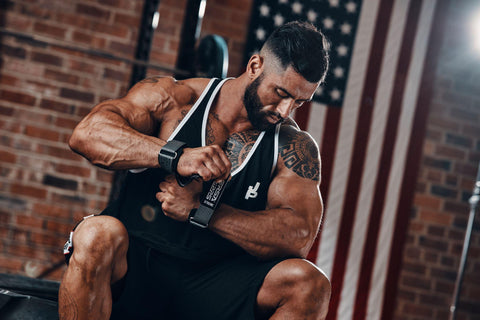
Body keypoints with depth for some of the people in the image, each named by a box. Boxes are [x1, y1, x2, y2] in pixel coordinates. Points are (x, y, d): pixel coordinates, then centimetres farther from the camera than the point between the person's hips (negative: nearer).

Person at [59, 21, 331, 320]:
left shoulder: (295, 148, 2)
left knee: (309, 283, -24)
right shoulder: (175, 98, 0)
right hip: (131, 269, -1)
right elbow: (87, 133, -13)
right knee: (98, 235, -34)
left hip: (213, 289, 2)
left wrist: (198, 211, -20)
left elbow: (298, 236, -13)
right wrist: (175, 156, -28)